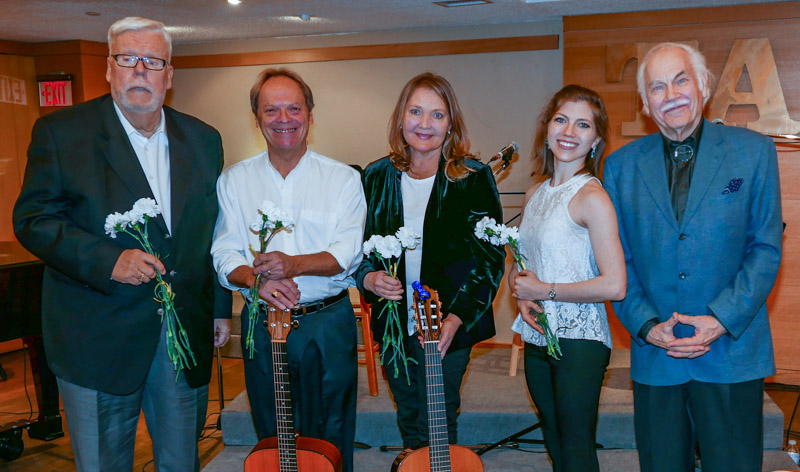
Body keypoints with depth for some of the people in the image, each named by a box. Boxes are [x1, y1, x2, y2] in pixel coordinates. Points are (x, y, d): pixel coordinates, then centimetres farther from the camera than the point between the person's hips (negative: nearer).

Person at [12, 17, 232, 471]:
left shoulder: (204, 139, 8)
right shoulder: (60, 131, -4)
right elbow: (34, 220, -8)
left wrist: (221, 307, 14)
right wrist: (108, 260, -22)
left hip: (187, 331, 3)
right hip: (98, 340, -3)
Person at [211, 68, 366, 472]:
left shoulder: (343, 178, -1)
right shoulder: (233, 180, 4)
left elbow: (348, 253, -9)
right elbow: (224, 254, -2)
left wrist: (294, 264, -26)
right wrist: (254, 279, -23)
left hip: (328, 322, -1)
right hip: (262, 324, 2)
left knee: (330, 439, 9)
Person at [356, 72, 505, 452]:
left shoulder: (473, 178, -7)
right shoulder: (376, 177, 3)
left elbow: (491, 256, -7)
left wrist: (457, 317, -17)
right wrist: (368, 278, -11)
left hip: (449, 326, -3)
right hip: (393, 324, 4)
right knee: (409, 424, 18)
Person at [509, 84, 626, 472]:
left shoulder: (591, 197, -14)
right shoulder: (534, 195, 9)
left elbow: (614, 286, -20)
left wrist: (545, 290, -12)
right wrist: (520, 292, -3)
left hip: (578, 341, -7)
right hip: (537, 337, 7)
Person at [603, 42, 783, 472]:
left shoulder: (753, 151, 2)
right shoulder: (621, 165, 5)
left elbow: (766, 248, 0)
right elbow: (617, 260, 5)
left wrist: (722, 319, -12)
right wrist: (646, 325, -8)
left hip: (732, 353, -1)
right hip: (654, 356, 2)